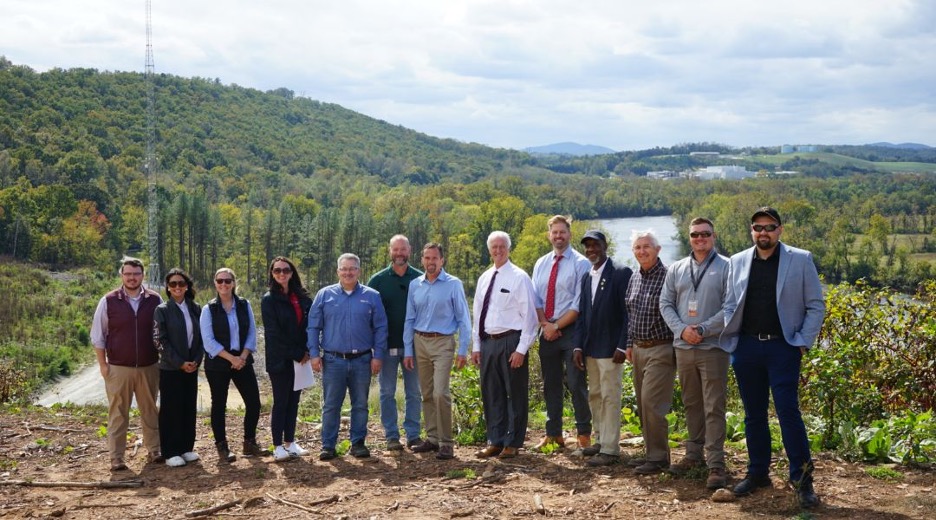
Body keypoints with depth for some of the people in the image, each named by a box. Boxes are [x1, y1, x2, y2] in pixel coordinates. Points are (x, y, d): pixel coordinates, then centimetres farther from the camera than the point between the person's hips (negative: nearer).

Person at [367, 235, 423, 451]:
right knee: (387, 392, 5)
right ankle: (392, 436, 12)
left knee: (414, 392, 6)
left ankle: (413, 435, 13)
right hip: (387, 345, 0)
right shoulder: (378, 280, 2)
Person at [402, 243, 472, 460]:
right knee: (426, 393, 9)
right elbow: (410, 319, 12)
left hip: (442, 342, -4)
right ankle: (432, 438, 18)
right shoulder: (415, 285, 9)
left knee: (440, 393, -13)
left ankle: (446, 443, -6)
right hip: (420, 342, 5)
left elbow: (463, 319, -2)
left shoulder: (453, 285, -2)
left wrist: (462, 351, -7)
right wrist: (408, 350, 9)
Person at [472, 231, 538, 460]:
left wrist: (521, 349, -14)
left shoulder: (519, 278, -6)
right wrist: (476, 346, 10)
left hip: (511, 342, -6)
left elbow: (529, 315, -9)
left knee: (515, 394, 2)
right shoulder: (484, 278, 12)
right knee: (491, 394, 11)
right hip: (488, 342, 6)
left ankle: (512, 443, 11)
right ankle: (495, 441, 21)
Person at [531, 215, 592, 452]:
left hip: (571, 331, -5)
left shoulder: (580, 263, -6)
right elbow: (535, 299, 10)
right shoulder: (541, 264, 12)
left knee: (576, 384, -1)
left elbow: (580, 304, -12)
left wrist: (556, 326, -14)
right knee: (551, 385, 10)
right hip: (547, 332, 5)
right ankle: (553, 433, 19)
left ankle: (584, 434, 8)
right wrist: (545, 324, -6)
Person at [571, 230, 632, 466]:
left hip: (610, 347, -7)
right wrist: (578, 346, 6)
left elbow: (627, 312, -11)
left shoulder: (621, 273, -8)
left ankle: (610, 449, -2)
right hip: (590, 348, 8)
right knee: (594, 396, 14)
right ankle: (601, 440, 25)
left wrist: (622, 346, -16)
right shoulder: (586, 277, 14)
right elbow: (582, 314, 14)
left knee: (610, 397, -5)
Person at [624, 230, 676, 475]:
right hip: (639, 349, 8)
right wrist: (630, 344, 17)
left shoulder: (668, 276, -12)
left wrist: (677, 347, -12)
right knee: (643, 404, 11)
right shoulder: (634, 279, 11)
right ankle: (653, 450, 22)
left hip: (661, 349, -8)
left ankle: (658, 457, -3)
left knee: (651, 402, -12)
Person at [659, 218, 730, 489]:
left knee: (714, 407, -5)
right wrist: (682, 329, -8)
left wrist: (703, 329, -16)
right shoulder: (676, 269, 11)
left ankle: (716, 464, -3)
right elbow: (665, 304, 8)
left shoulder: (726, 267, -3)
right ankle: (694, 454, 25)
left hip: (713, 347, -5)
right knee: (691, 404, 14)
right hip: (683, 347, 5)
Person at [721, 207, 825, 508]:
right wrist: (730, 339, 1)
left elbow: (815, 306, 1)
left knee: (788, 411, -8)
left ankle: (802, 479, 0)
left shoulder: (800, 260, 0)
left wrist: (803, 342, -7)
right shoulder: (738, 262, 9)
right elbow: (729, 305, 14)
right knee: (753, 414, 11)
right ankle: (757, 473, 22)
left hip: (783, 347, -3)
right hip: (746, 346, 4)